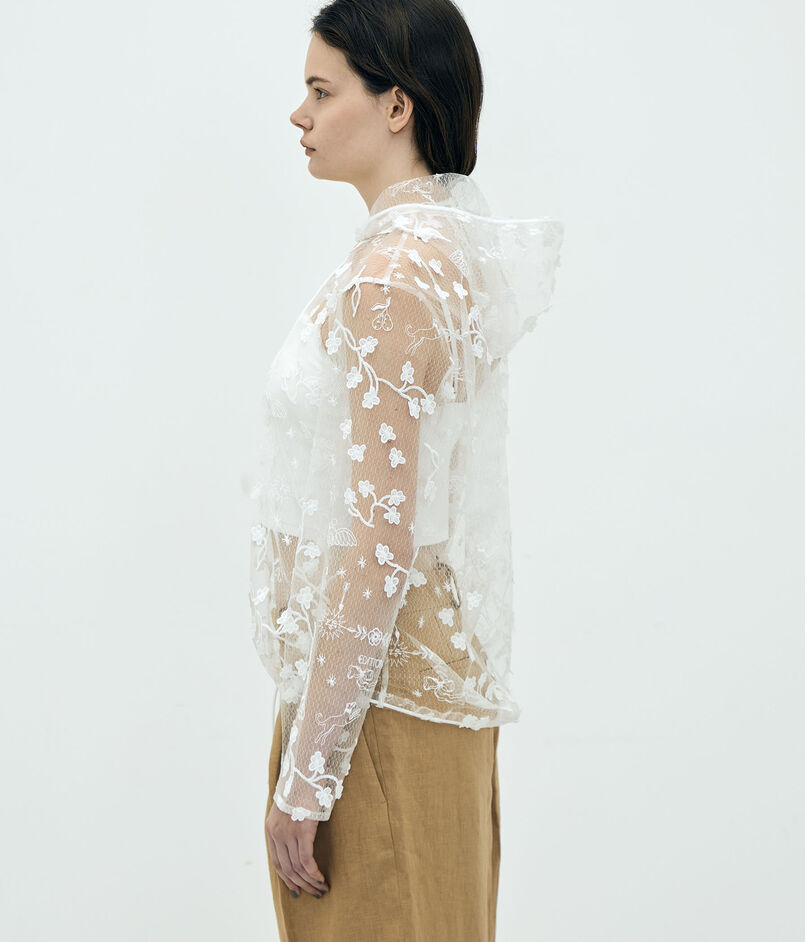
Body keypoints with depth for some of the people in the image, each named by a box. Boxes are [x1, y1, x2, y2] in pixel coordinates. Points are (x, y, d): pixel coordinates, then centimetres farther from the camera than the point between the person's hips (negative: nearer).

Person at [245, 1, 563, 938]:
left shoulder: (391, 279, -21)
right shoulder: (453, 251, 10)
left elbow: (379, 549, -24)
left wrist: (306, 774, -20)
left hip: (378, 688, -10)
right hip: (442, 670, 10)